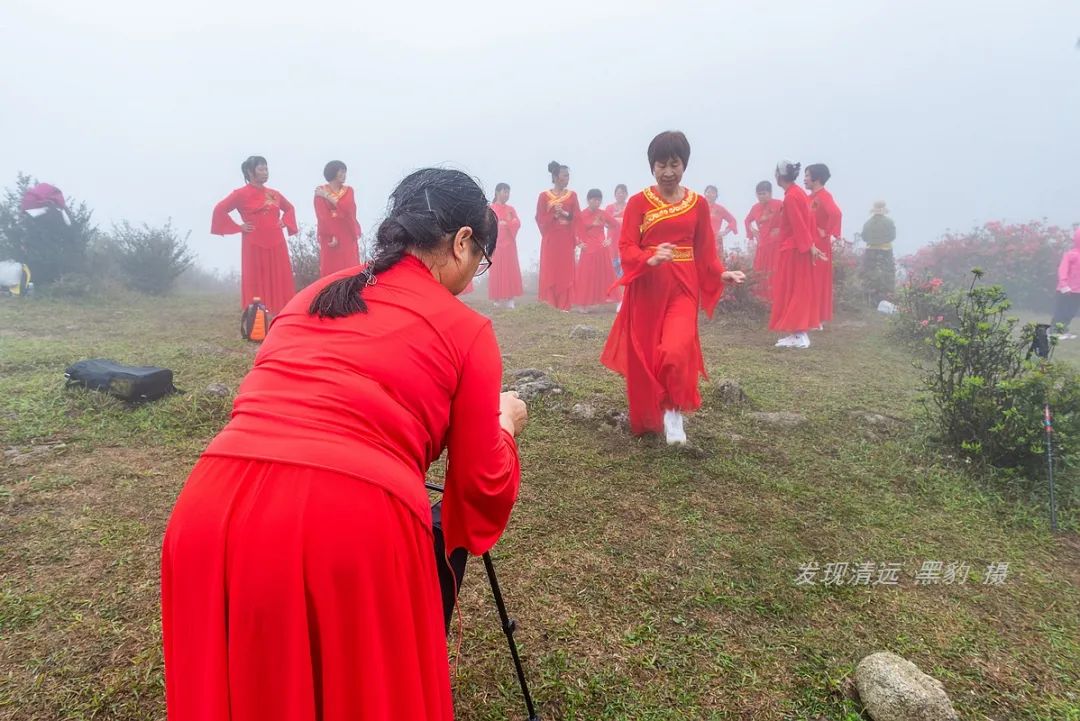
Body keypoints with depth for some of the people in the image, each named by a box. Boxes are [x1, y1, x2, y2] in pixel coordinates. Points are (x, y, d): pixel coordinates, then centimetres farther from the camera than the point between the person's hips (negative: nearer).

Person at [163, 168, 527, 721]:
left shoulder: (311, 295, 21)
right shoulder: (467, 329, 7)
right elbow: (482, 484, 12)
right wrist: (505, 423, 32)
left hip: (212, 508, 6)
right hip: (352, 522, -5)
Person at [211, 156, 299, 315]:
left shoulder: (274, 194, 13)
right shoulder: (241, 194, -2)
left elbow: (290, 208, 29)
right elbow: (219, 210, -6)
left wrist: (284, 221, 12)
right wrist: (238, 227, -7)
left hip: (276, 245, 5)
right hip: (255, 247, -5)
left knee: (280, 285, 3)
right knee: (256, 286, -3)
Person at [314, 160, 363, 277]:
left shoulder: (348, 190, 11)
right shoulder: (320, 191, 0)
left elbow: (349, 209, -8)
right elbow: (323, 216, -9)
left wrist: (328, 197, -10)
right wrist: (331, 236, -19)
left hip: (348, 236, 3)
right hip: (330, 236, -3)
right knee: (331, 270, -3)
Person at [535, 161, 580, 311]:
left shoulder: (572, 195, 8)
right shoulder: (544, 196, 2)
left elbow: (578, 218, 3)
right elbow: (540, 219, -1)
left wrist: (565, 214, -13)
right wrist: (554, 215, -15)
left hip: (567, 239, 2)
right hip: (550, 239, -2)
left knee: (566, 271, 0)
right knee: (549, 271, -3)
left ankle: (564, 305, 4)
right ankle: (549, 306, 3)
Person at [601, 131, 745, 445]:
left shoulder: (698, 204, 6)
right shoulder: (638, 202, -1)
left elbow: (705, 251, 9)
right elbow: (626, 249, -7)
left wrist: (721, 273, -10)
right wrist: (651, 259, -27)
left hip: (682, 289, 0)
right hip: (646, 290, 0)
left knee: (676, 352, -21)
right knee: (643, 358, 7)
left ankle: (674, 413, 2)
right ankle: (646, 420, 29)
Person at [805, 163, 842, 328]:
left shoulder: (824, 196, -14)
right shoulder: (811, 197, 14)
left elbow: (836, 213, -30)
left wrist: (827, 232, -20)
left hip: (818, 246, -9)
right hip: (810, 245, 9)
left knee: (817, 282, -3)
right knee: (810, 282, 11)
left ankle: (817, 320, 2)